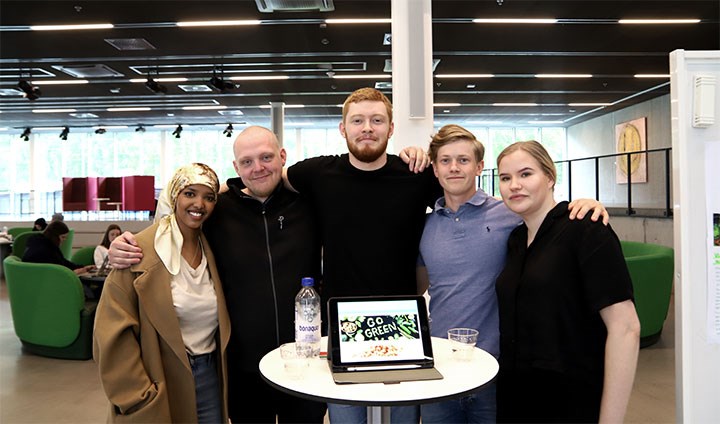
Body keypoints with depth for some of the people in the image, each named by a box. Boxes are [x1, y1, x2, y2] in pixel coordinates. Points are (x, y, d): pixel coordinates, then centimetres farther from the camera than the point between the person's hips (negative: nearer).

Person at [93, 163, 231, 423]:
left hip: (210, 378, 4)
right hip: (160, 384, -4)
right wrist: (139, 397, -14)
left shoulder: (212, 249, 3)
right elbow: (113, 331, -14)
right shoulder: (141, 251, -13)